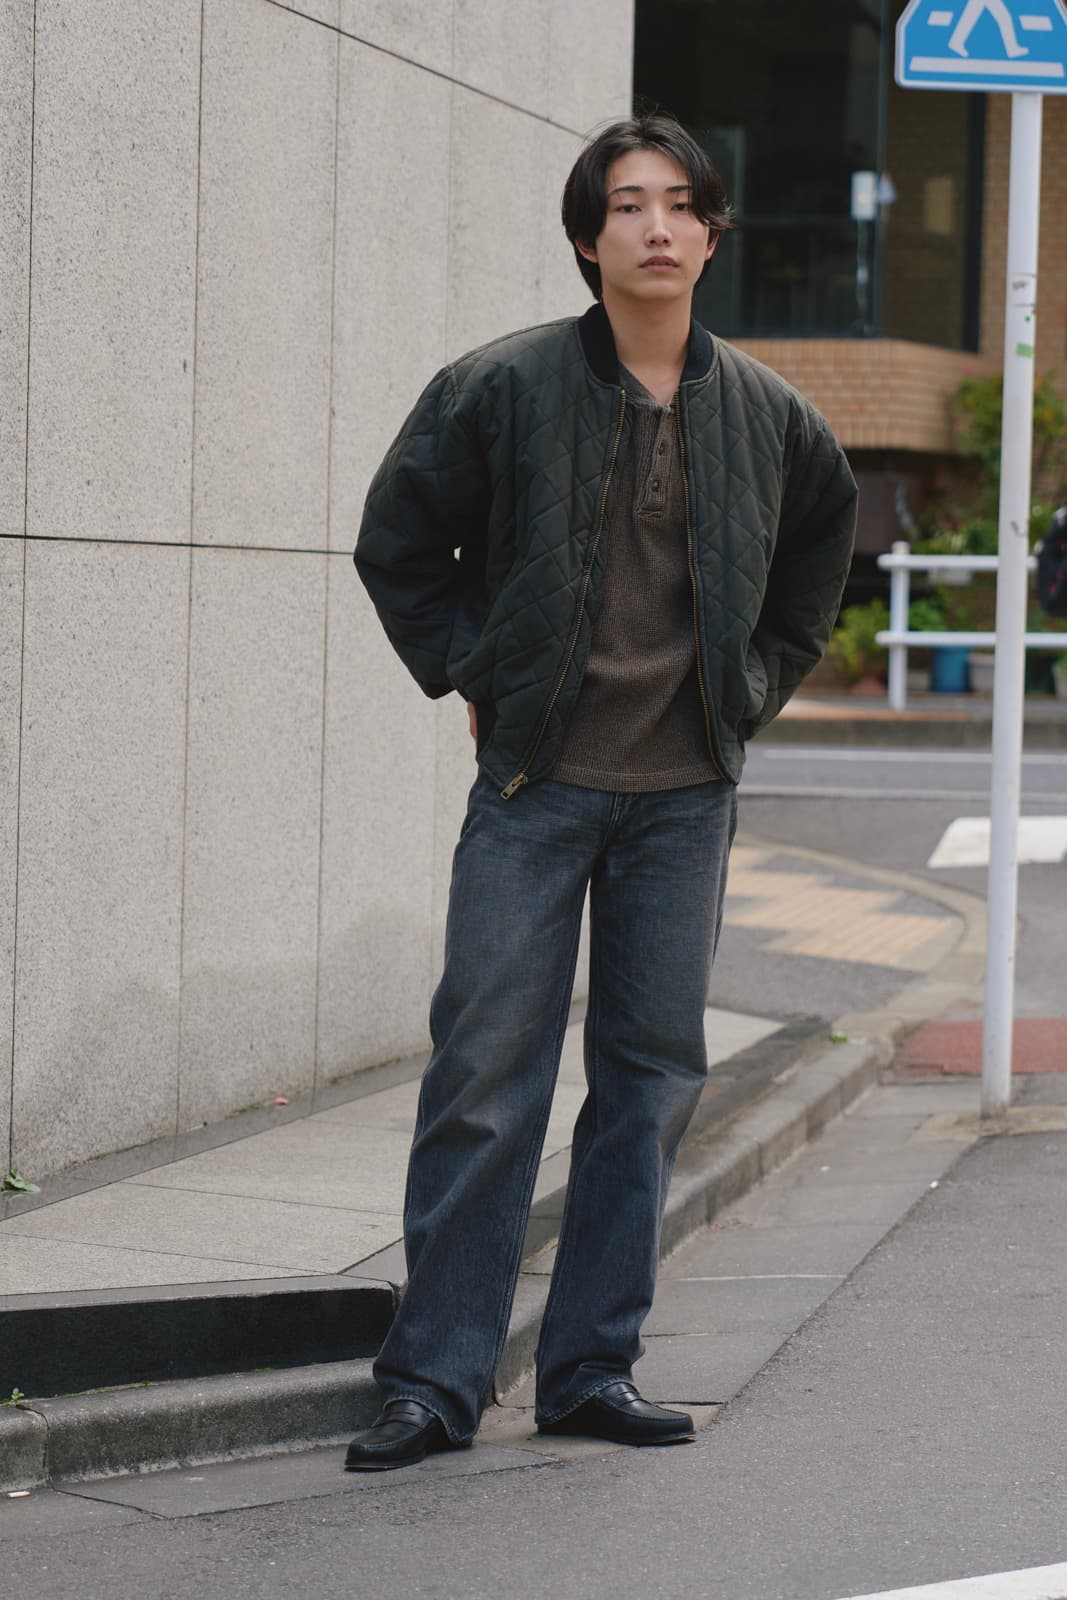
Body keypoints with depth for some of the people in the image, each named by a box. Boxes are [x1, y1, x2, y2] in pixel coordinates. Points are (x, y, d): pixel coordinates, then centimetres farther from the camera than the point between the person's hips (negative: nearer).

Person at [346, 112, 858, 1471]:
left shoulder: (765, 415, 5)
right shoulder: (501, 387, -4)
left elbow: (822, 536, 24)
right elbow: (398, 543, 6)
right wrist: (471, 679, 0)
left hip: (684, 792, 3)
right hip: (539, 781, -3)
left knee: (654, 1070, 5)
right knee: (488, 1070, -4)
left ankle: (593, 1367, 14)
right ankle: (437, 1378, 2)